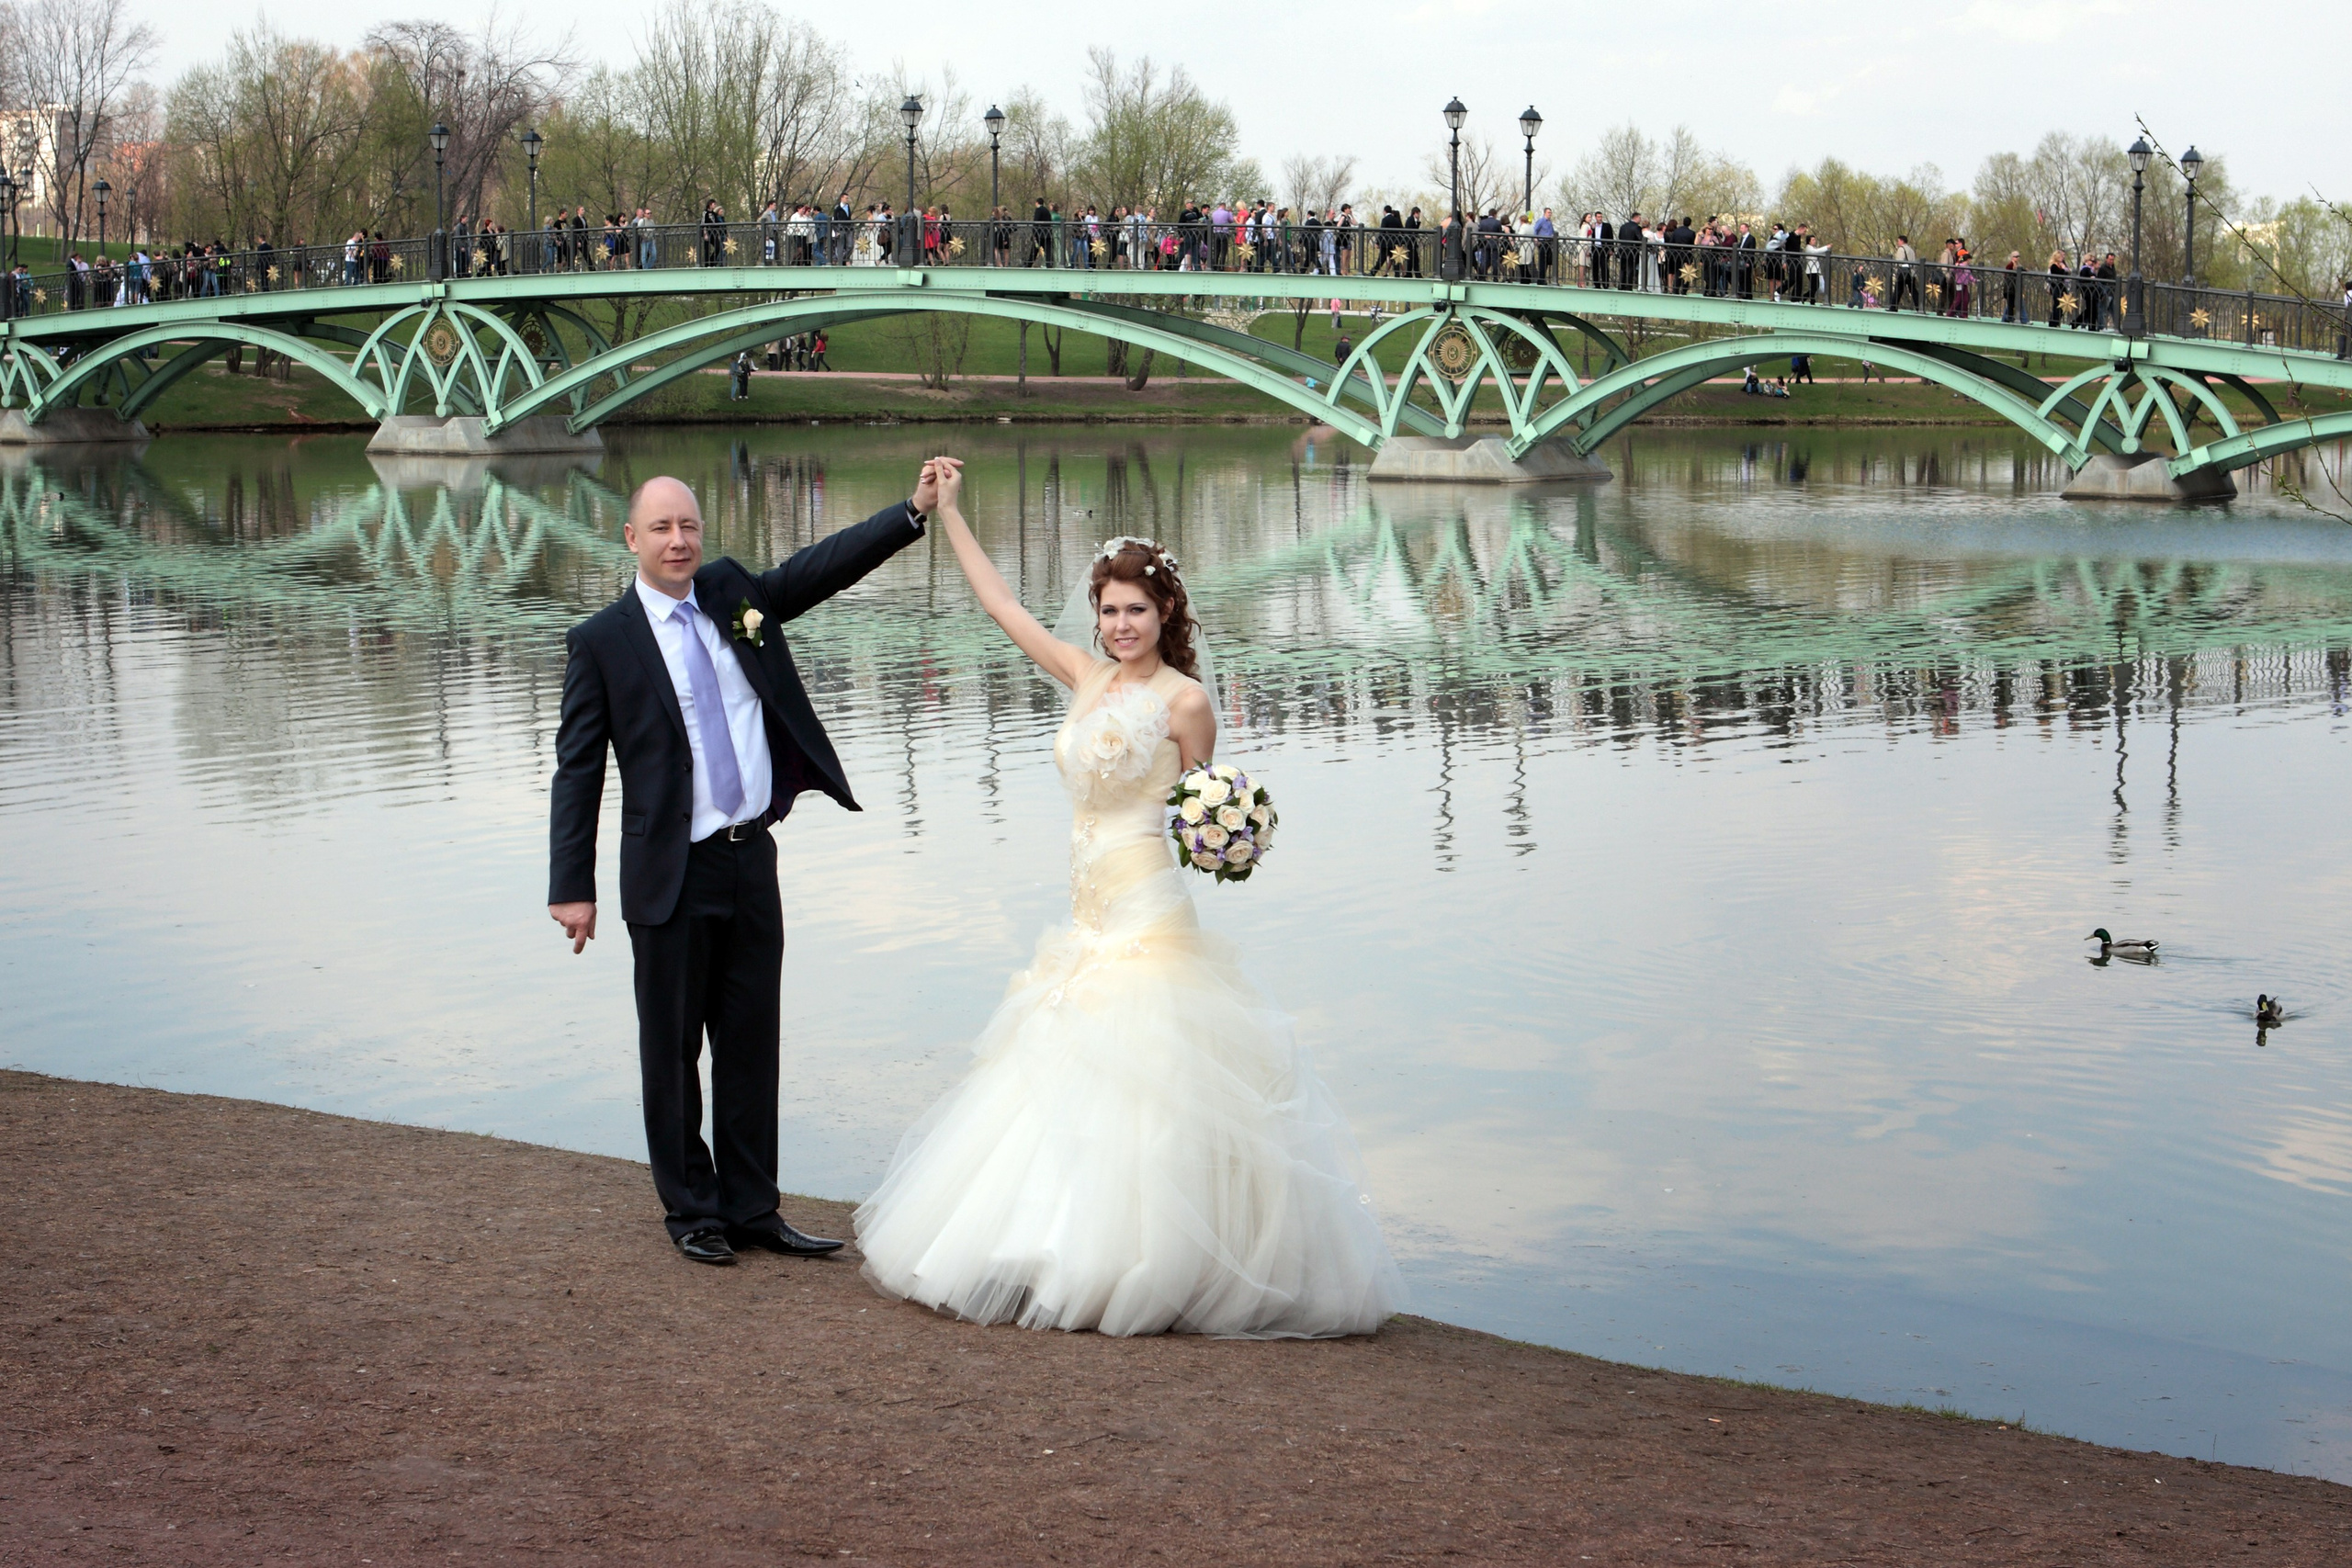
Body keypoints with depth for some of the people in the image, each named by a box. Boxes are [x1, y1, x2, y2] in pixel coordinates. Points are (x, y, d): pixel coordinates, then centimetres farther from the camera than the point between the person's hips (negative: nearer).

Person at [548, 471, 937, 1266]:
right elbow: (577, 769, -5)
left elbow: (822, 567, 4)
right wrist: (572, 887, -9)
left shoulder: (733, 595, 7)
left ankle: (752, 1206, 20)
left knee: (752, 1039, 10)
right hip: (672, 875, -4)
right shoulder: (603, 641, -5)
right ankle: (692, 1210, 22)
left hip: (752, 859, 4)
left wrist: (914, 511, -10)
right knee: (672, 1050, 7)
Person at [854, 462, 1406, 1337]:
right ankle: (1073, 1257, 18)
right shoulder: (1085, 677, 10)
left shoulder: (1183, 700, -7)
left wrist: (1220, 833, -19)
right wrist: (947, 511, 16)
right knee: (1066, 1086, 10)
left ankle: (1157, 1270, -3)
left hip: (1148, 918, -7)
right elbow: (1000, 604, 15)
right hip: (1090, 914, 7)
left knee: (1144, 1085, -8)